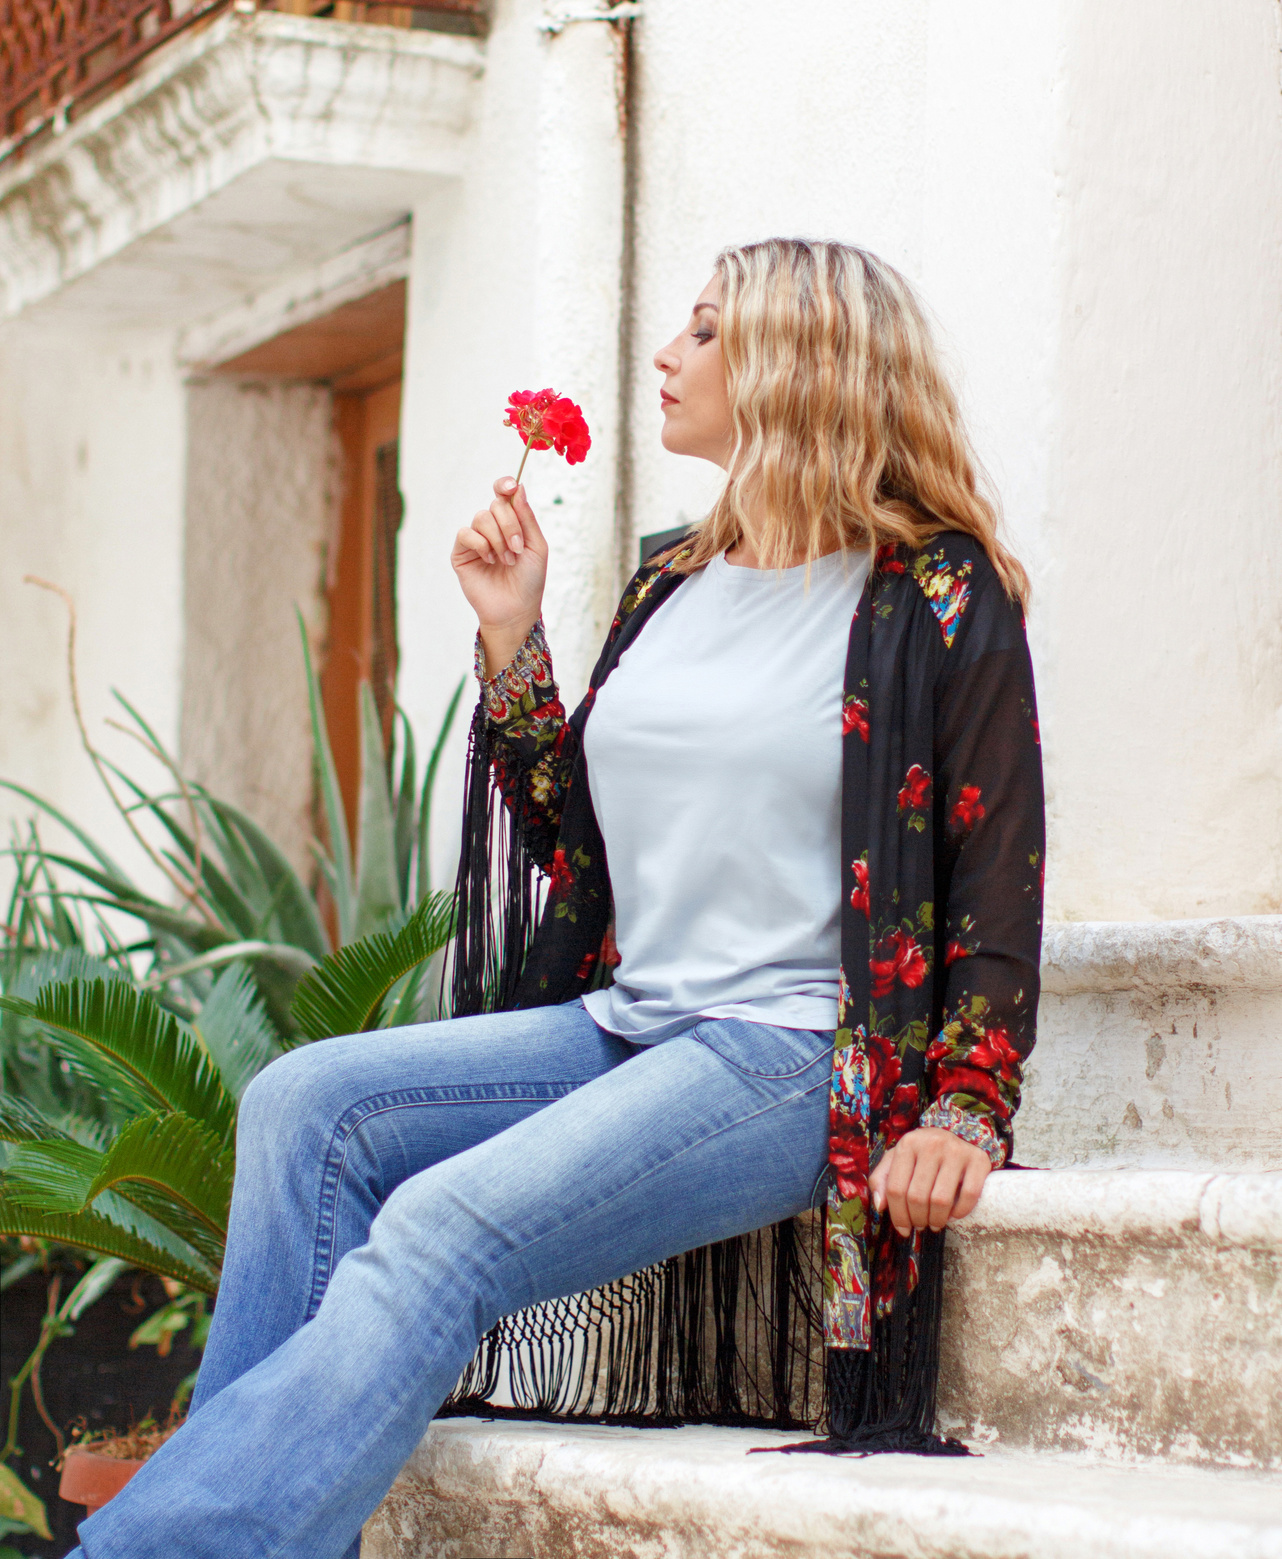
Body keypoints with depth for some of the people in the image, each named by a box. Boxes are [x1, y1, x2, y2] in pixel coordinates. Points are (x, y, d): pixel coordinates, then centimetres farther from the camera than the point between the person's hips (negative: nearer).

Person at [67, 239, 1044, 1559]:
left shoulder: (936, 597, -2)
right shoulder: (672, 587, 19)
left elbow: (997, 873, -4)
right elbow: (582, 848, 18)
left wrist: (964, 1108, -16)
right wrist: (509, 639, 9)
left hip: (794, 1056, -7)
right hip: (625, 1027, 7)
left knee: (441, 1230, -27)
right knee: (309, 1104, -15)